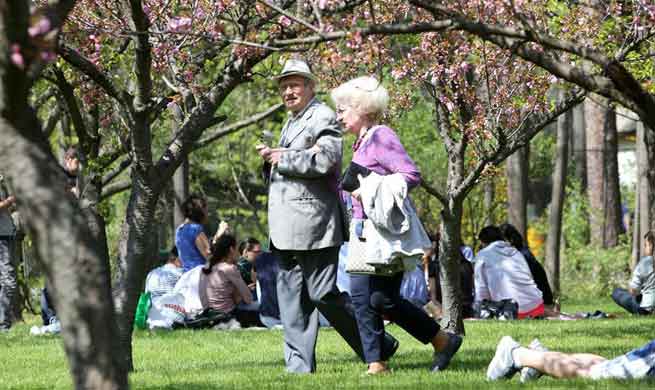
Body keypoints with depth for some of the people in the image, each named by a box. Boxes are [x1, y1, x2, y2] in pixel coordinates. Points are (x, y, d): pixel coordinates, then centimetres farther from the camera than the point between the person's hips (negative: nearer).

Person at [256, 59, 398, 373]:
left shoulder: (322, 117, -5)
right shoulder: (291, 123, 23)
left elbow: (325, 159, -21)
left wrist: (283, 158, -12)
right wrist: (271, 159, 7)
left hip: (312, 221, -9)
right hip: (285, 228, 9)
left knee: (323, 293, -8)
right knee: (291, 298, 5)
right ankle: (299, 365, 7)